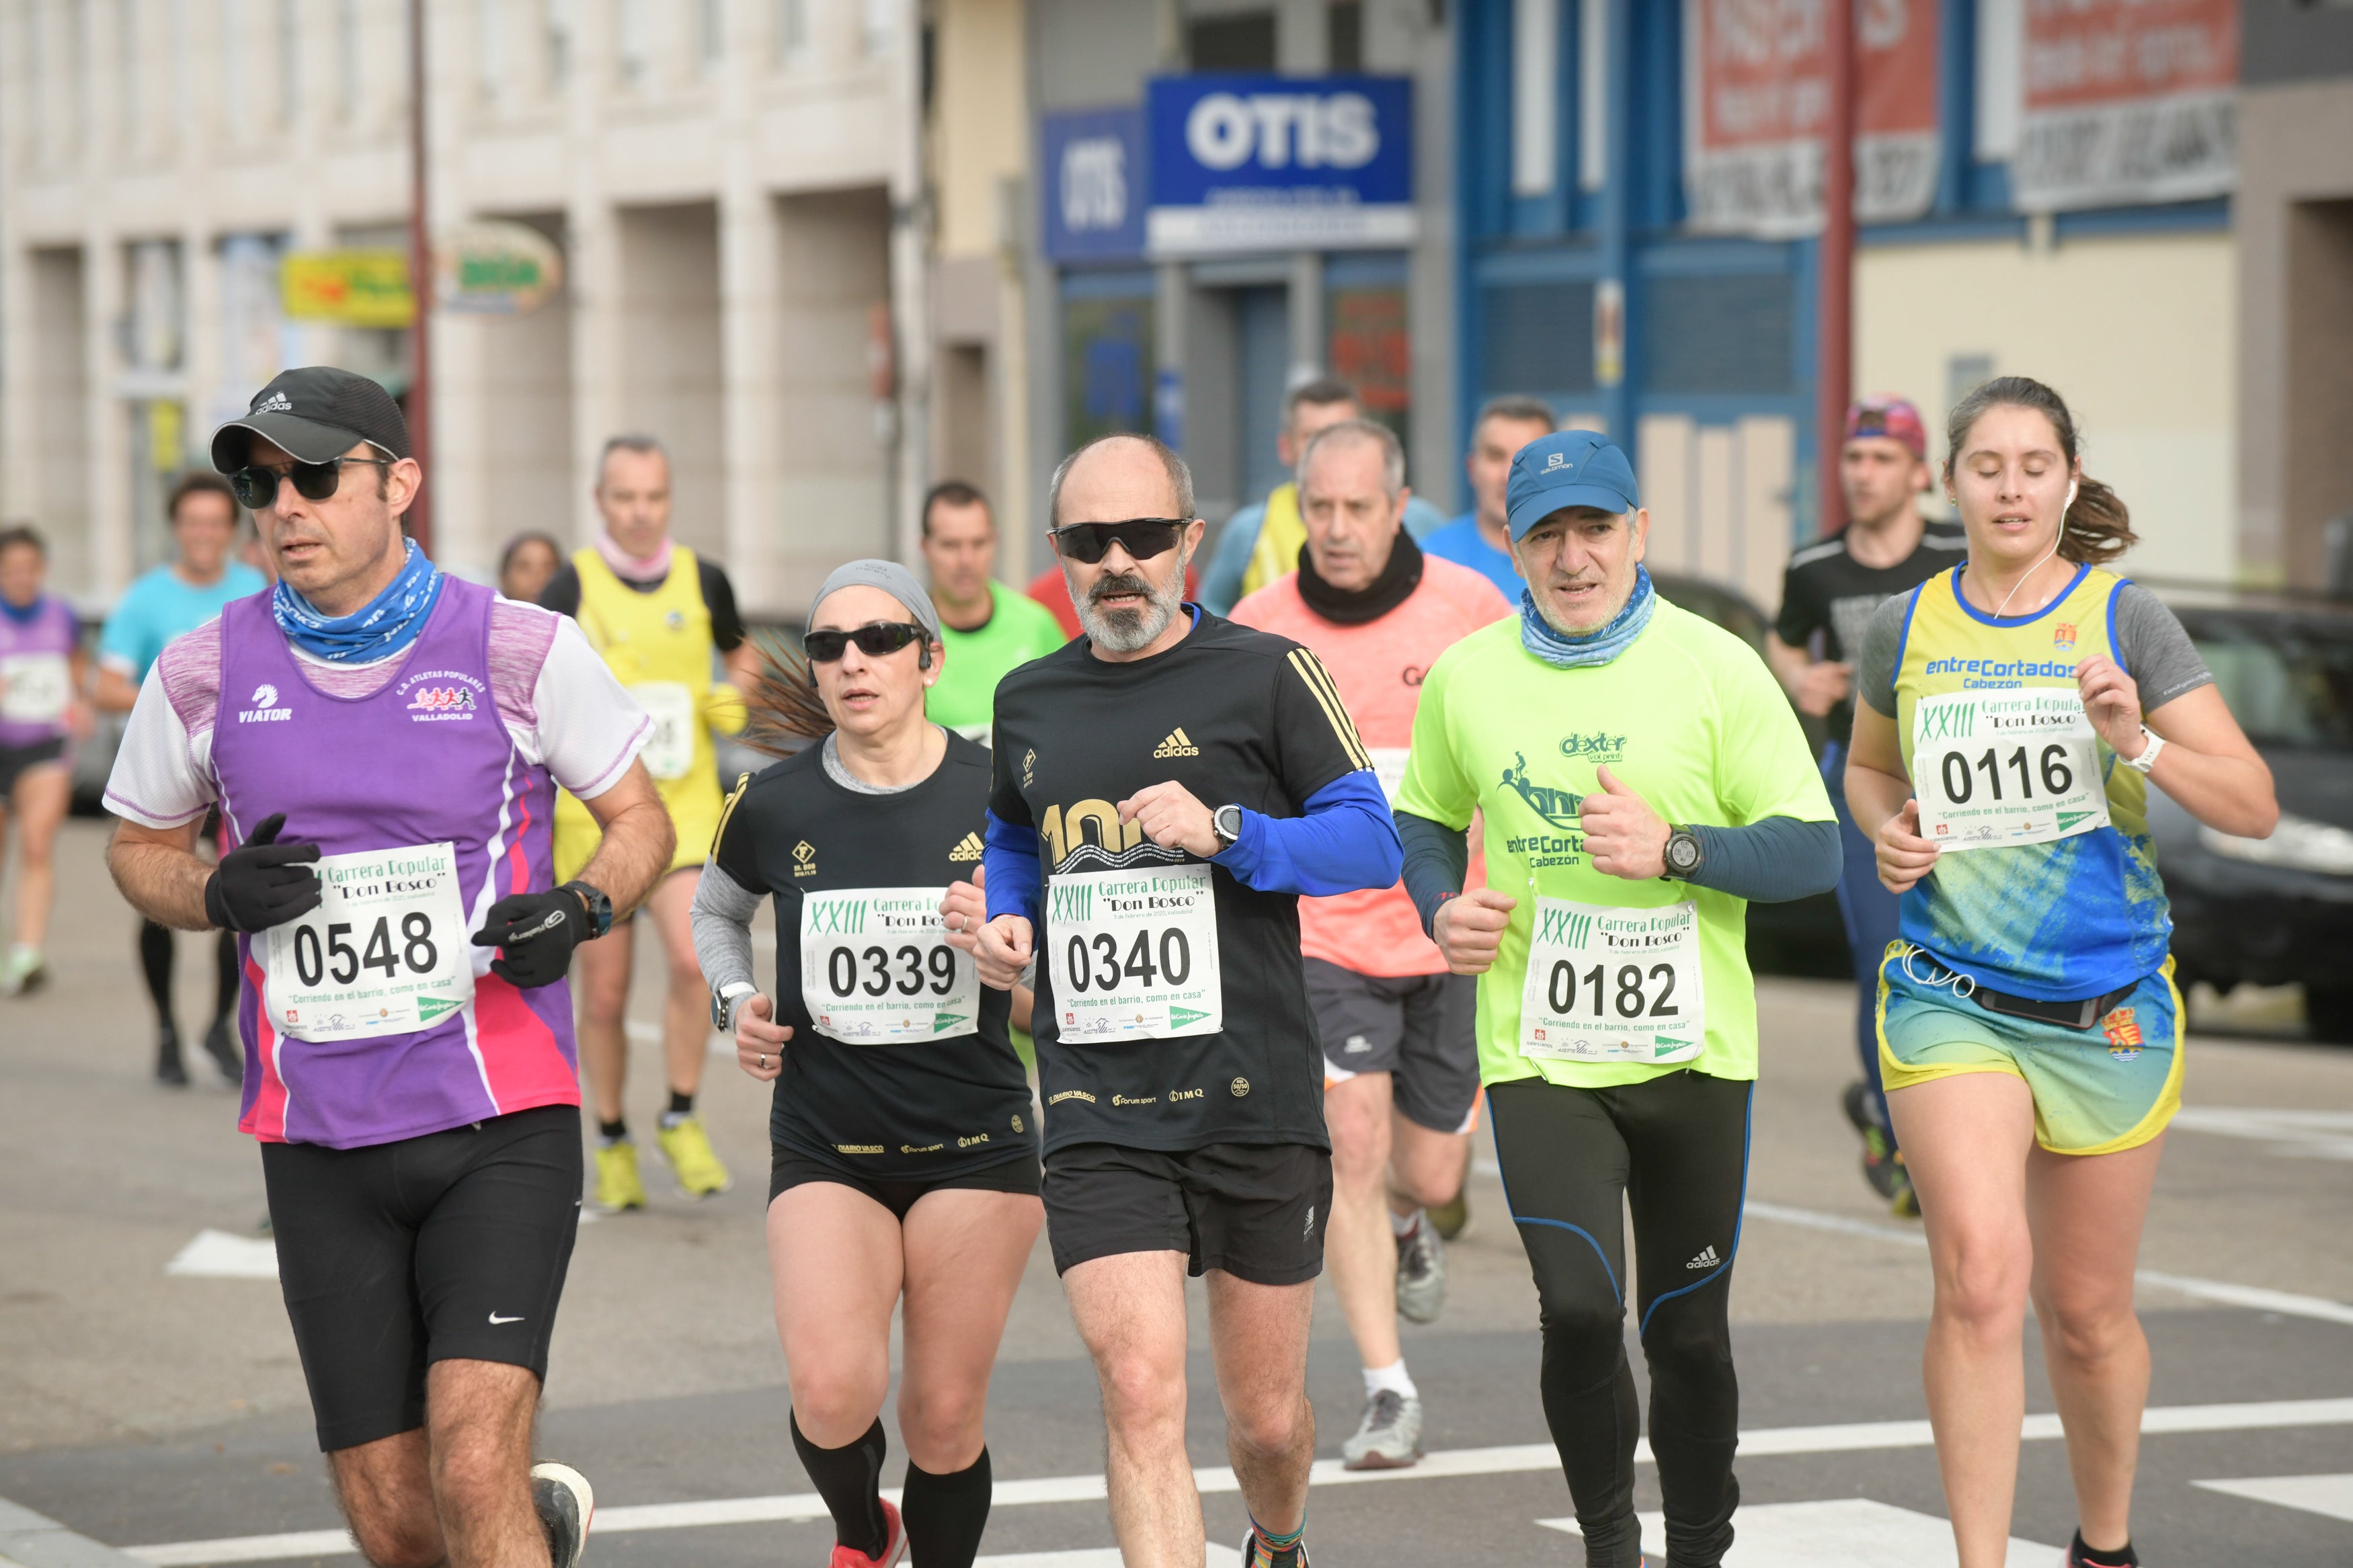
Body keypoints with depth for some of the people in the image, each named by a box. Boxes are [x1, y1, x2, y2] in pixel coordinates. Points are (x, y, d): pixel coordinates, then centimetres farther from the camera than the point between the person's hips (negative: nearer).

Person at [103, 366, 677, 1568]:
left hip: (502, 1121, -3)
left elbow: (640, 817, 8)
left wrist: (579, 908, -13)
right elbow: (139, 849, 17)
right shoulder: (205, 674, 2)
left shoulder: (521, 651, -4)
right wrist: (218, 896, -5)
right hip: (320, 1144, 3)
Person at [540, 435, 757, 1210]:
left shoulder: (703, 580, 4)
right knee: (605, 994, 3)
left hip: (684, 805, 1)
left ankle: (682, 1120, 1)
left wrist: (737, 701, 3)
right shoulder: (571, 588, -3)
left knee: (694, 957, -20)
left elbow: (741, 654, 23)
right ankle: (613, 1146, 23)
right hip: (592, 809, -1)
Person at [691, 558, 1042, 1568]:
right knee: (832, 1394, -17)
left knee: (946, 1420, 2)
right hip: (824, 1147, 0)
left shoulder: (1002, 794, -5)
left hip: (976, 1143, 0)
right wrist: (736, 1000, 2)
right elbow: (717, 910, 20)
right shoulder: (773, 806, -1)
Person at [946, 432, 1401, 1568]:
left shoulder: (1266, 675, 0)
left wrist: (1225, 830, -17)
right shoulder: (1027, 702, 12)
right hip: (1097, 1114, 2)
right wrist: (1003, 923, 8)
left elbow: (1371, 840, -3)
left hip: (1257, 1101, -2)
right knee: (1140, 1394, -16)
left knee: (1266, 1417, 11)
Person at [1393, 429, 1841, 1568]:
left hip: (1693, 1047, 0)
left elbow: (1814, 849, -6)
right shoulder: (1464, 678, 2)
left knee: (1687, 1331, 9)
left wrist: (1674, 850, -21)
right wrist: (1441, 908, -2)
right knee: (1579, 1310, -17)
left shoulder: (1716, 667, -4)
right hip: (1538, 1051, 0)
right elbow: (1426, 819, 19)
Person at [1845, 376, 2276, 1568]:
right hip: (1951, 997, 0)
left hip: (2107, 1004, 0)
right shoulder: (1904, 629, 3)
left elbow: (2254, 807, -6)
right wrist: (1888, 832, 1)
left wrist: (2140, 744, -22)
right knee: (1979, 1277, -21)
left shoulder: (2125, 620, -3)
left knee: (2085, 1311, 12)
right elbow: (1867, 766, 23)